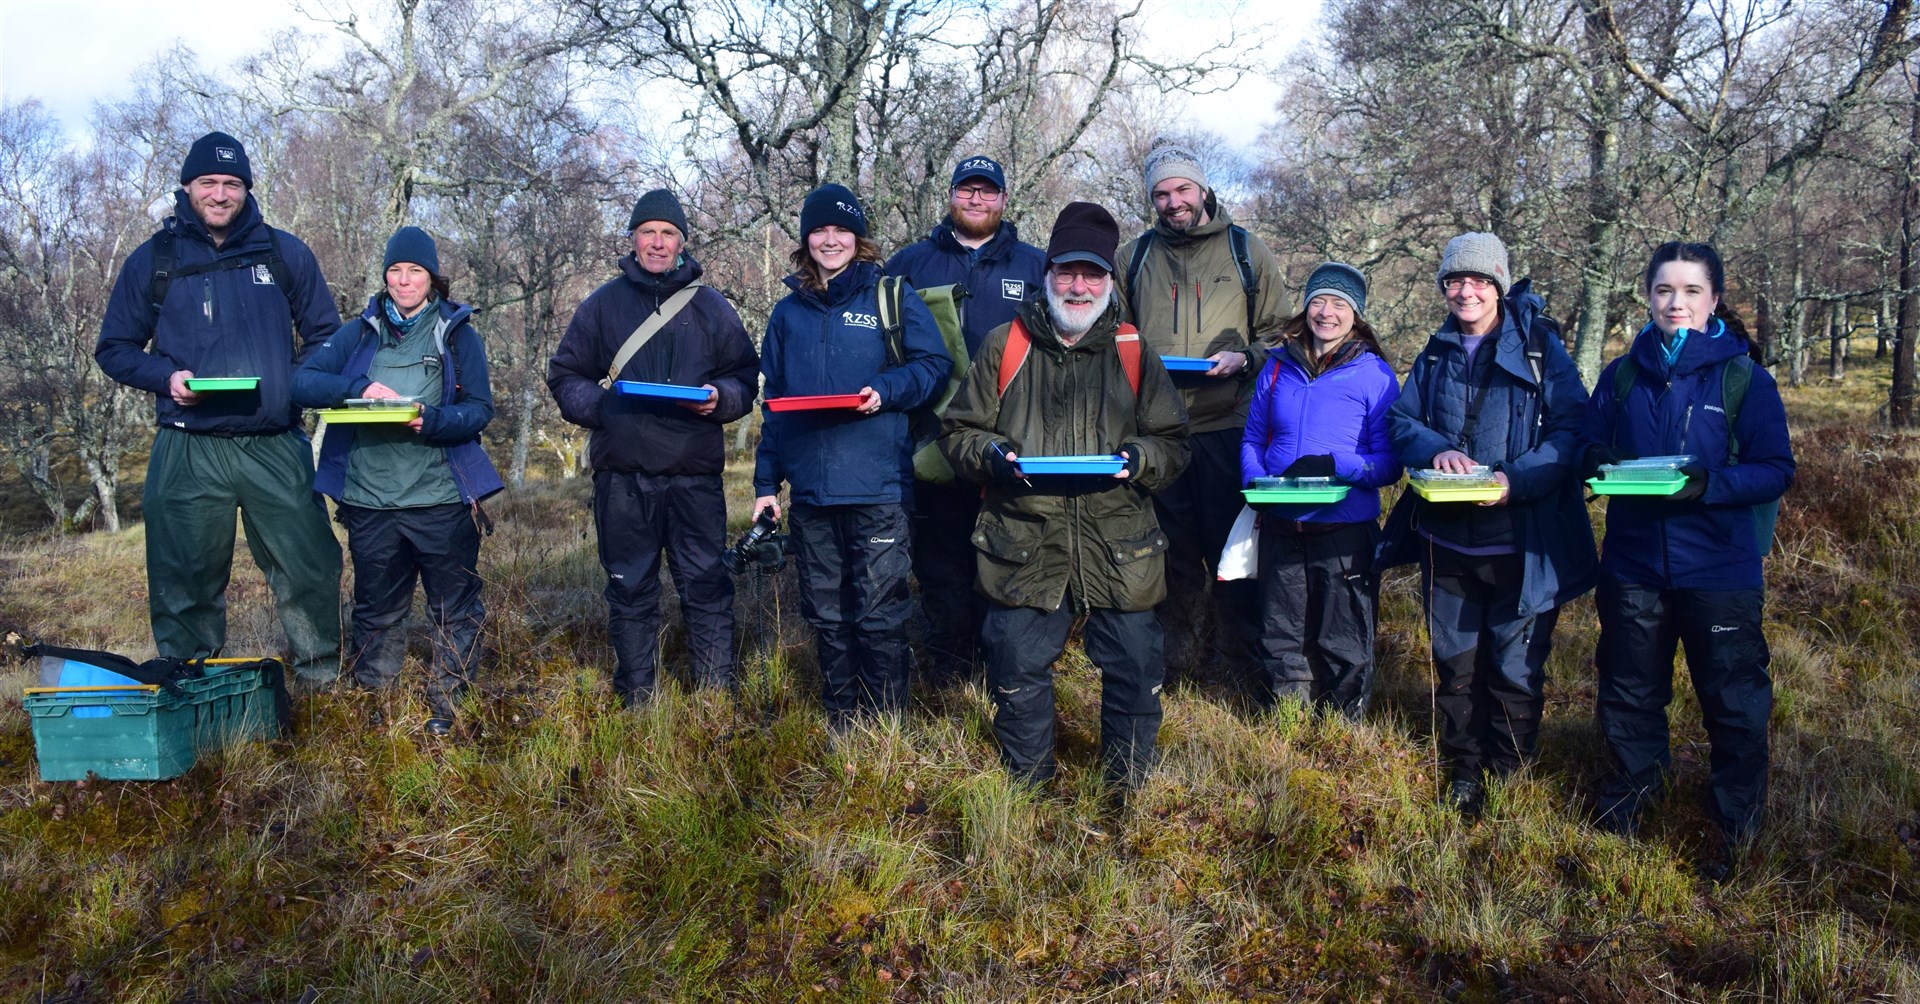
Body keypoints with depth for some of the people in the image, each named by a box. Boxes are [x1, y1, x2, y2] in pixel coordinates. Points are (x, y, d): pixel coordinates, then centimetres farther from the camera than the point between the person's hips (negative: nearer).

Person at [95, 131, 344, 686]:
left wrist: (297, 384, -4)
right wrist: (167, 378, -7)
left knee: (310, 569, 2)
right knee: (187, 584, 4)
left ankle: (321, 678, 20)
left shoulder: (284, 253, 9)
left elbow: (325, 334, 15)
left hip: (276, 448, 0)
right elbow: (114, 348, 13)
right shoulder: (153, 260, 8)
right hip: (188, 452, 0)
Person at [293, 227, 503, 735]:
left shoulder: (458, 333, 5)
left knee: (454, 608, 5)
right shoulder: (361, 332, 11)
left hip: (441, 499, -2)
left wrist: (431, 420, -23)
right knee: (376, 608, 12)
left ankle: (445, 703, 19)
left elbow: (479, 409, -4)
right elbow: (302, 381, -2)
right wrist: (358, 387, -20)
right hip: (370, 500, 2)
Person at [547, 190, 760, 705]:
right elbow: (564, 375, 11)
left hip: (695, 474, 0)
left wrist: (719, 397, -11)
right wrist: (597, 405, -9)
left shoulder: (711, 305, 10)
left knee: (707, 585, 0)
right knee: (630, 590, 9)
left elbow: (746, 375, 11)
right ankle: (635, 698, 20)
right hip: (621, 475, 1)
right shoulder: (603, 303, 10)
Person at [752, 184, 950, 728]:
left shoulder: (890, 295, 3)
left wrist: (885, 391, -17)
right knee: (826, 616, 11)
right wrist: (766, 482, 12)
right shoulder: (788, 312, 15)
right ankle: (840, 721, 24)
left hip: (877, 484, -4)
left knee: (879, 614, -2)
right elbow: (775, 403, 17)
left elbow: (934, 363, 0)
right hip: (810, 489, 4)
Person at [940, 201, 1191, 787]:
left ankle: (1129, 792, 26)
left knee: (1134, 674, 5)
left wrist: (1139, 457, -12)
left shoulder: (1134, 353, 9)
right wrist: (990, 453, -12)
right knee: (1019, 677, 7)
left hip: (1119, 552, 1)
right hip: (1023, 546, 0)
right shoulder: (1004, 346, 7)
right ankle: (1027, 790, 28)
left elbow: (1173, 443, 10)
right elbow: (958, 432, 10)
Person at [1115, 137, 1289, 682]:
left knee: (1233, 541, 2)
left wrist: (1243, 358, -11)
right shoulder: (1134, 257, 13)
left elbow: (1278, 331, 9)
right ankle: (1178, 655, 22)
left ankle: (1241, 653, 16)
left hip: (1227, 425, -2)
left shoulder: (1247, 251, 7)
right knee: (1172, 544, 9)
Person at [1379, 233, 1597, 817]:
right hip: (1447, 539, 4)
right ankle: (1464, 768, 30)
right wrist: (1435, 450, -15)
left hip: (1521, 542, -4)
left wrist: (1517, 479, -25)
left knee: (1516, 669, 5)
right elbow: (1402, 420, 7)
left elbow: (1571, 430, -10)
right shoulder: (1436, 354, 11)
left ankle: (1510, 776, 24)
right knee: (1455, 660, 13)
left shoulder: (1539, 347, -4)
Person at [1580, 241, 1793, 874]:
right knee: (1629, 696, 16)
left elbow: (1776, 469, -8)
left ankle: (1737, 833, 24)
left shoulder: (1744, 378, -5)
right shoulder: (1622, 374, 5)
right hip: (1634, 565, 3)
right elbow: (1587, 443, 10)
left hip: (1719, 568, -3)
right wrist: (1600, 463, -13)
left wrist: (1709, 483, -25)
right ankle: (1622, 814, 35)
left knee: (1734, 704, 6)